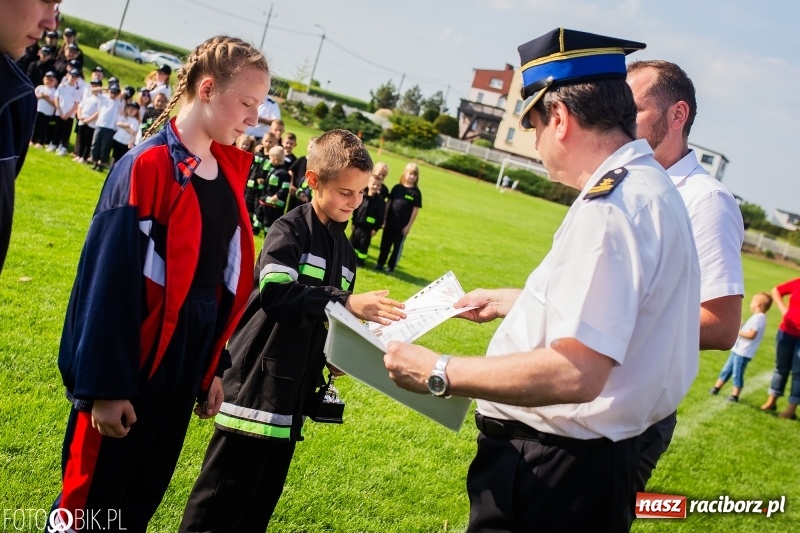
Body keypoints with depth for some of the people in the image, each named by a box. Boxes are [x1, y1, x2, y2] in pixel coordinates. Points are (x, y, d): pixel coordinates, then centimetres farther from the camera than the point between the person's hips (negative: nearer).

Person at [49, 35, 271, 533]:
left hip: (189, 357, 7)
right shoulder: (148, 165, -15)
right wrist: (104, 385, -16)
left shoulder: (229, 170, 7)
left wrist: (214, 366, 14)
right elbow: (109, 280, -16)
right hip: (134, 356, -7)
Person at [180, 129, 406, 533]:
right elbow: (275, 294, -25)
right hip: (257, 382, -7)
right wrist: (347, 302, -32)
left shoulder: (345, 250, 13)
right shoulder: (290, 230, -9)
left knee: (262, 499, 14)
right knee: (222, 498, -2)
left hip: (294, 393, 7)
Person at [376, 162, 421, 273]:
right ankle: (380, 263, 23)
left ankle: (391, 266, 15)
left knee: (397, 246, 6)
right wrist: (384, 218, 2)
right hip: (390, 222, 3)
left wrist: (409, 226, -9)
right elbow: (389, 203, 6)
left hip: (403, 225, -3)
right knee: (385, 244, 11)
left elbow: (415, 210, -5)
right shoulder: (397, 188, 3)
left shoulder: (416, 192, -5)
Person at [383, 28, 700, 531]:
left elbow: (576, 373, -30)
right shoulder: (650, 185, 9)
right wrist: (509, 300, 34)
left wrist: (440, 373, -21)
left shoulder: (610, 207, -23)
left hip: (547, 473, -10)